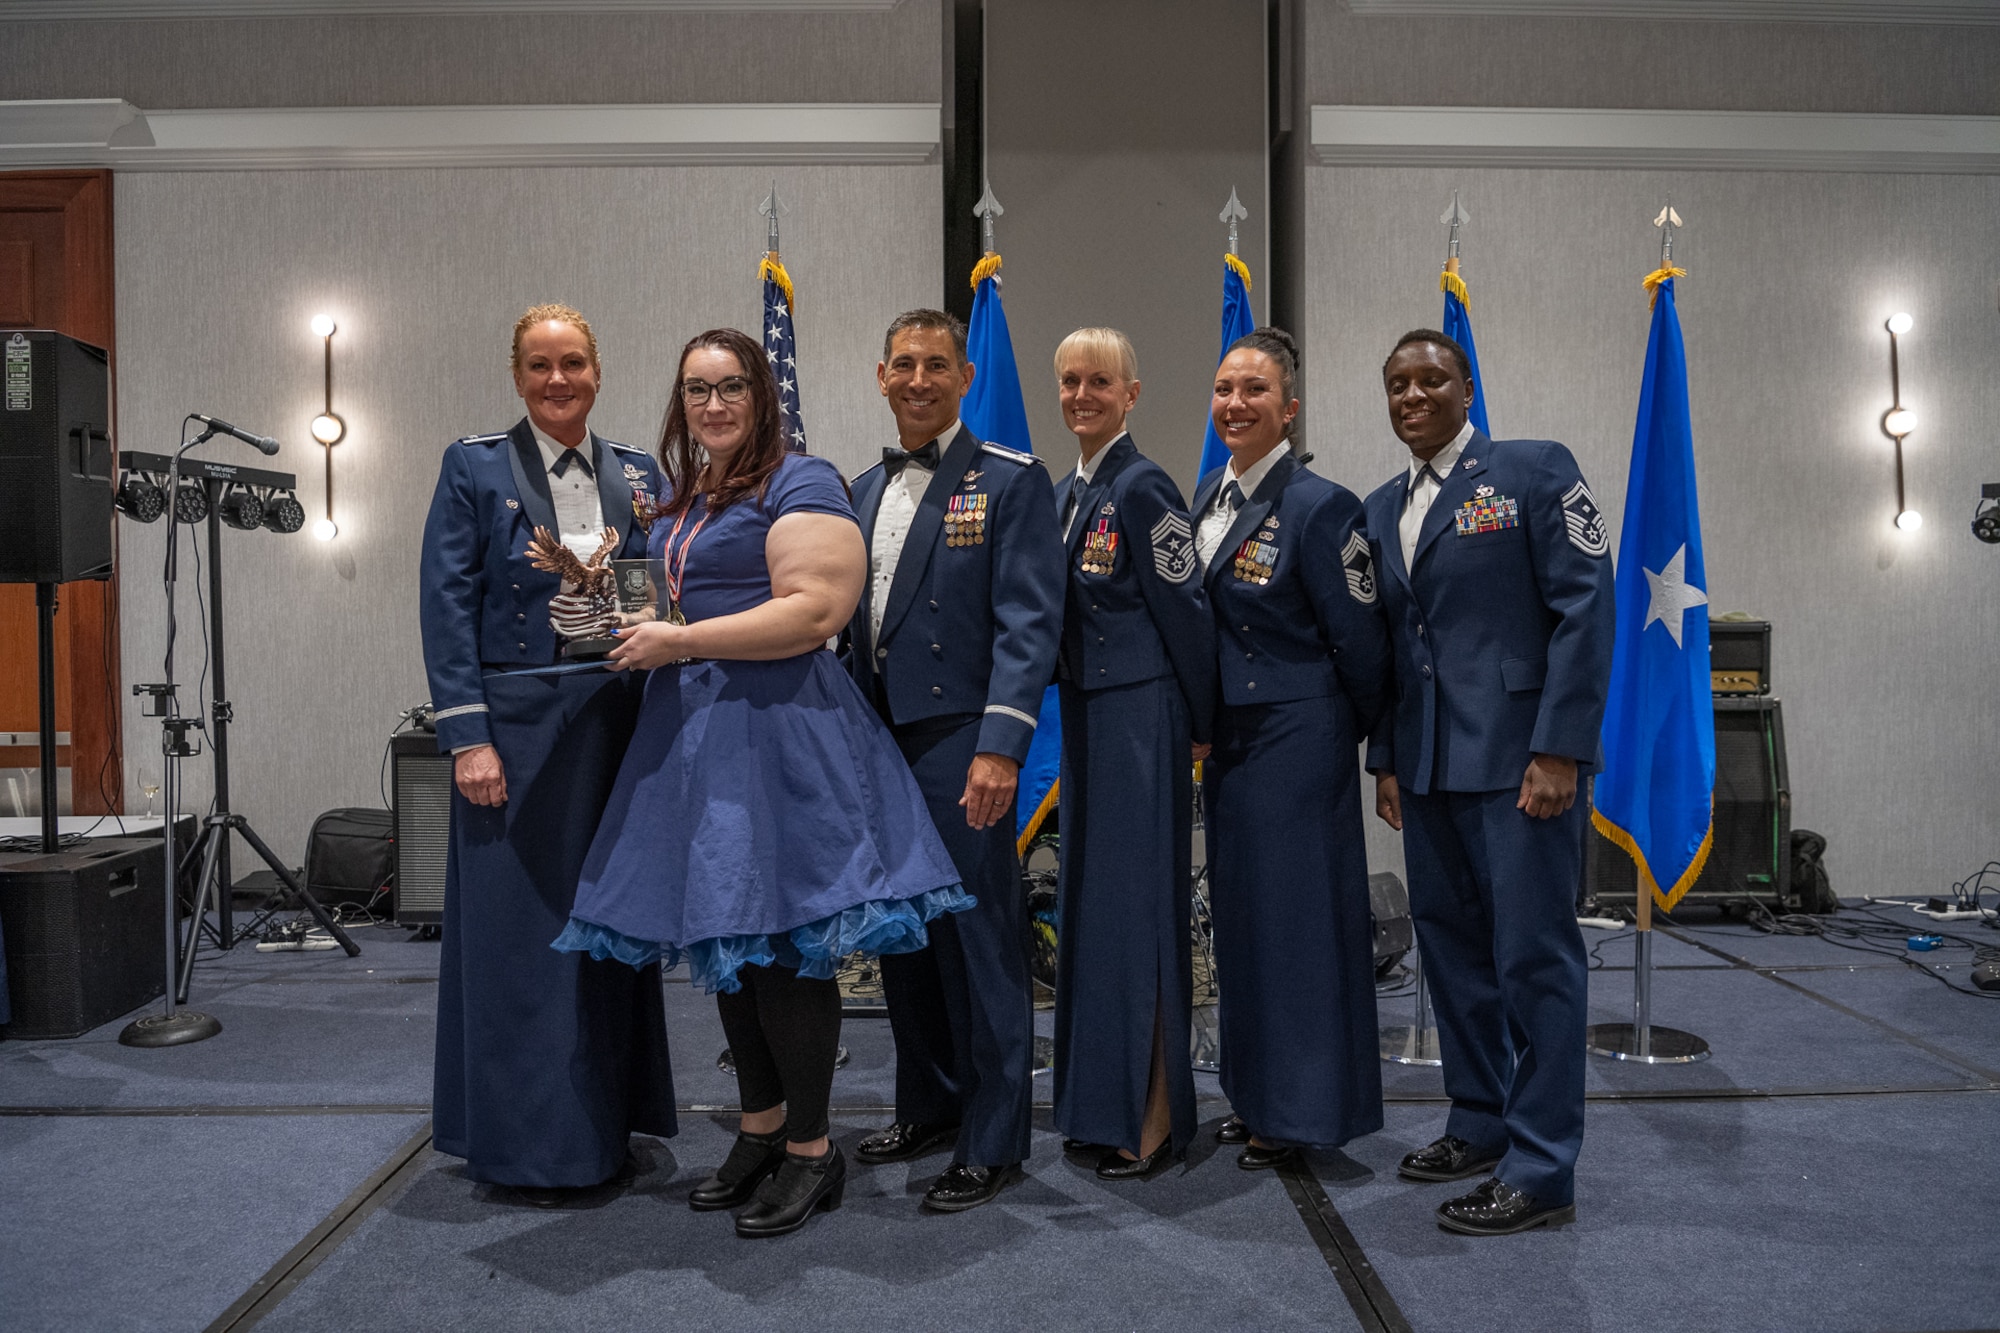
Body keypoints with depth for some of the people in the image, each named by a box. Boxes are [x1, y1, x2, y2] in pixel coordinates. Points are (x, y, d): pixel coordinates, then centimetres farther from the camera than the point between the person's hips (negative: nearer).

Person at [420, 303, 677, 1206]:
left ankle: (606, 1126, 24)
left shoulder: (638, 475, 10)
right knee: (518, 932, 1)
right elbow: (447, 605, -5)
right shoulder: (474, 467, 1)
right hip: (515, 727, -3)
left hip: (614, 726, 4)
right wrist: (466, 736, -12)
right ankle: (520, 1141, 15)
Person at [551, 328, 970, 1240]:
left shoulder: (799, 484, -8)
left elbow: (813, 612, -20)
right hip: (693, 731, 9)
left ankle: (811, 1152, 11)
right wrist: (627, 619, 13)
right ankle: (759, 1133, 27)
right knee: (724, 939, 13)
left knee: (782, 942, -4)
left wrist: (677, 642, -18)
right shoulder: (682, 500, 19)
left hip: (775, 729, -9)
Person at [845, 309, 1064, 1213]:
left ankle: (992, 1144, 12)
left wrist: (999, 746, -20)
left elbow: (1029, 623, -12)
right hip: (879, 740, 7)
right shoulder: (864, 490, 16)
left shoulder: (1010, 481, -5)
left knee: (979, 940, -1)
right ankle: (928, 1108, 31)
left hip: (959, 741, -7)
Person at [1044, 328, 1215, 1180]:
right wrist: (1073, 704, 13)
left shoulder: (1143, 486, -11)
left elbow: (1184, 610, -11)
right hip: (1085, 710, 9)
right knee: (1088, 899, 13)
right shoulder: (1063, 493, 13)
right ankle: (1099, 1105, 25)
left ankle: (1150, 1118, 7)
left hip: (1141, 714, -9)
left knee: (1137, 902, -5)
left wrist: (1201, 726, -8)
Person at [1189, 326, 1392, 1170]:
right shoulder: (1209, 494, 9)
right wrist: (1203, 727, 15)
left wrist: (1363, 734, 0)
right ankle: (1257, 1096, 28)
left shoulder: (1318, 506, -14)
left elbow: (1359, 641, -10)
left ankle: (1304, 1110, 15)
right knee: (1240, 910, 14)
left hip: (1296, 738, -8)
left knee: (1299, 911, 0)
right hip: (1227, 734, 8)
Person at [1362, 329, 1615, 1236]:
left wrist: (1560, 749, -15)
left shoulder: (1534, 470, -2)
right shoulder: (1381, 508, 16)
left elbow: (1585, 607, -9)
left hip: (1518, 756, -6)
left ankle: (1541, 1170, 7)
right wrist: (1387, 759, 12)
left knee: (1535, 955, -3)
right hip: (1428, 768, 7)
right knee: (1450, 947, 13)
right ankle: (1481, 1126, 28)